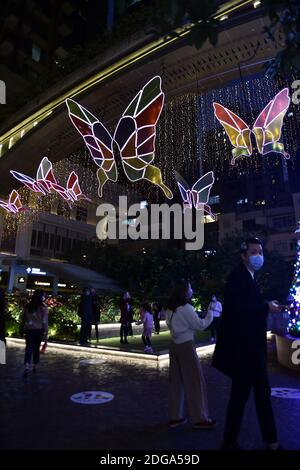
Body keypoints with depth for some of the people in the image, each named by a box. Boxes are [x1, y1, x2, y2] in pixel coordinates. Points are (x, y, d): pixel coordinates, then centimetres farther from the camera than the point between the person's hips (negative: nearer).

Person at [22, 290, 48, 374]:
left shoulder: (28, 305, 0)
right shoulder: (43, 307, -10)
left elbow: (24, 318, 7)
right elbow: (45, 321, -10)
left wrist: (24, 328, 18)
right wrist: (46, 332, -3)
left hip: (28, 329, 2)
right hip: (38, 330, -2)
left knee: (29, 348, 2)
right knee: (36, 348, 13)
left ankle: (27, 366, -15)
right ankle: (34, 366, 23)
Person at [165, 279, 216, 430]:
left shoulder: (170, 309, 6)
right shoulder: (186, 308, -17)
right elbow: (200, 325, -10)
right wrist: (210, 315, 3)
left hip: (174, 345, 8)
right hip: (186, 346, -8)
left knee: (176, 381, 14)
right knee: (195, 382, 4)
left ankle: (175, 417, 22)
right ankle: (200, 418, 13)